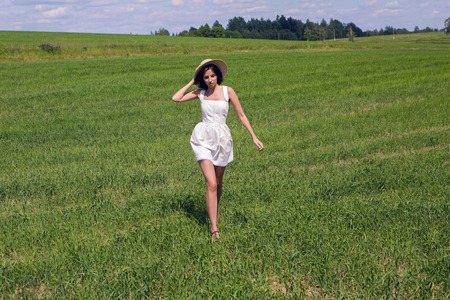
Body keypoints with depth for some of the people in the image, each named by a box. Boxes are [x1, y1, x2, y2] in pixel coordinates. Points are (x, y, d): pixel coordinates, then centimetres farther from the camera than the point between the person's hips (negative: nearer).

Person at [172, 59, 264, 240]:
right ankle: (214, 228, -12)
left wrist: (254, 137, -1)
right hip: (203, 138, -1)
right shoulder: (200, 93, 4)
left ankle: (214, 212, 42)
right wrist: (192, 82, 1)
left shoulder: (227, 91, 0)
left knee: (218, 182, 14)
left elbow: (241, 115, 2)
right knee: (211, 183, -13)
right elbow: (176, 98, -6)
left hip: (222, 138, 1)